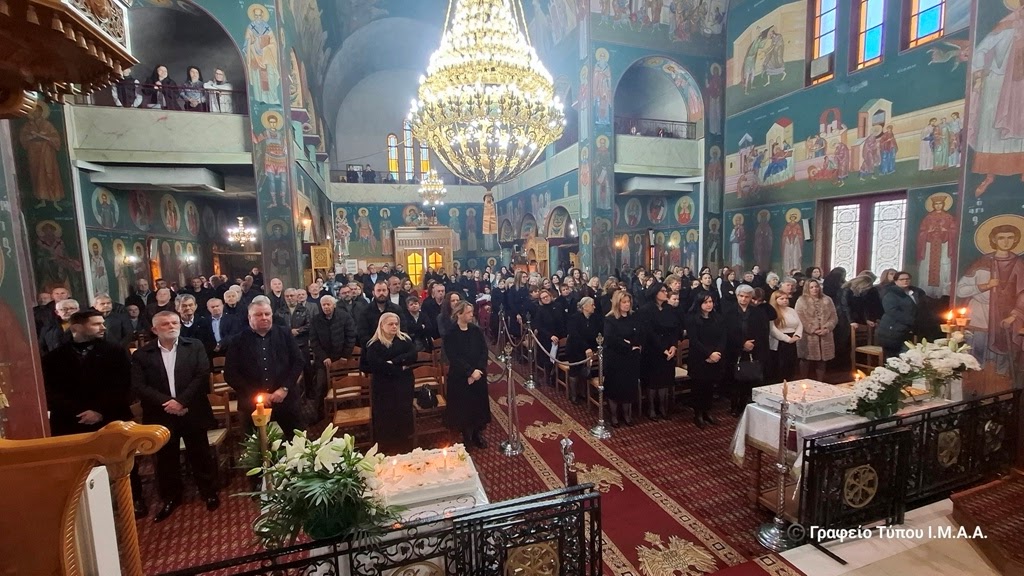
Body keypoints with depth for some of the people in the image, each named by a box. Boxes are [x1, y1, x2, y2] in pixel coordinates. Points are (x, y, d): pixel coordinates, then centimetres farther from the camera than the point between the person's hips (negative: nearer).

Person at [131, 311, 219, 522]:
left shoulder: (195, 346, 1)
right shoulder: (142, 354, 2)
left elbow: (203, 376, -7)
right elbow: (138, 386, -5)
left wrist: (181, 401, -16)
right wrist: (167, 403, -16)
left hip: (192, 413, -1)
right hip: (161, 416, 1)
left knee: (201, 455, 9)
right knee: (166, 459, 13)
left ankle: (210, 493, 25)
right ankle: (171, 498, 31)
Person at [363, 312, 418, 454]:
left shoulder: (405, 339, 5)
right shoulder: (374, 344, -3)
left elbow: (413, 356, -8)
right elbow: (375, 365, -17)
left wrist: (394, 361, -20)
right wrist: (401, 368, -15)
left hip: (404, 385, 3)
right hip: (384, 388, -2)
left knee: (405, 417, 9)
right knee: (385, 419, 4)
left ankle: (405, 449, 25)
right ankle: (386, 450, 19)